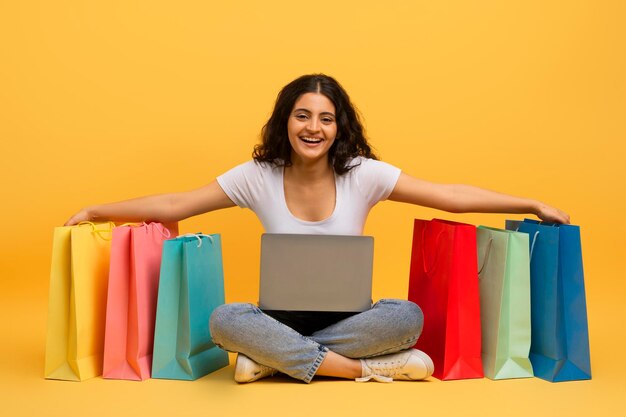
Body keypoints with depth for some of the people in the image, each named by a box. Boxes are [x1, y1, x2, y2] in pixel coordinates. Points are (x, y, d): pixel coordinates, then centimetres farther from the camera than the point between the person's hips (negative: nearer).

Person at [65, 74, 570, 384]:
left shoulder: (363, 175, -8)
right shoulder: (258, 177, -6)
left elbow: (450, 195, -10)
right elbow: (175, 204, -4)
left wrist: (533, 205, -14)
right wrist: (97, 211, -8)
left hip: (347, 317, 1)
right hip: (281, 317, 0)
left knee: (409, 315, -30)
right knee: (224, 320, -32)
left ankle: (277, 358, -20)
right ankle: (365, 367, -24)